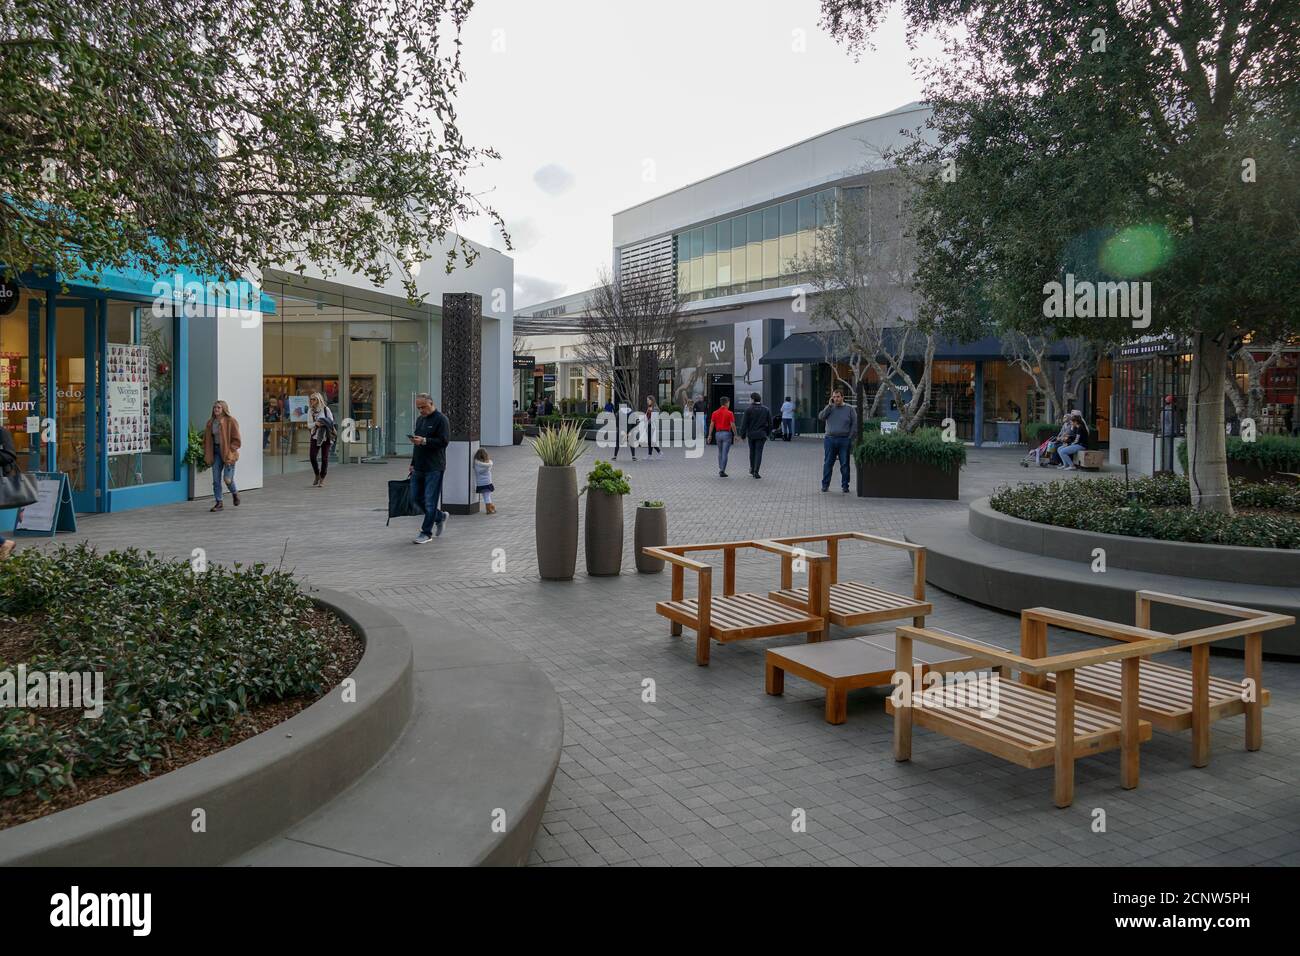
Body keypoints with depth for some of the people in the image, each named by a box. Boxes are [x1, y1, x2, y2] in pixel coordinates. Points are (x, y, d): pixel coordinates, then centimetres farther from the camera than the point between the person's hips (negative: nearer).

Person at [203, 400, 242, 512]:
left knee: (227, 479, -8)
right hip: (215, 452, 5)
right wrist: (207, 454, 6)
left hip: (228, 453, -5)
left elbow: (236, 440, -9)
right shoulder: (210, 422, 8)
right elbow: (207, 439, 15)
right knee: (216, 479, 2)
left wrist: (229, 452, -16)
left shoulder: (231, 421, -8)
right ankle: (219, 503, 11)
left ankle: (235, 493, 24)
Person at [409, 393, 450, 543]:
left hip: (434, 468, -8)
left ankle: (426, 533, 4)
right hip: (419, 467, 8)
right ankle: (440, 517, 29)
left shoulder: (441, 419, -8)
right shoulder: (420, 420, 17)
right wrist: (413, 463, 20)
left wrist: (424, 441, -24)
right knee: (416, 498, 11)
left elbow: (444, 441, -17)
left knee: (430, 501, -4)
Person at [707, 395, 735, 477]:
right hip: (727, 433, -4)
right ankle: (722, 471, -4)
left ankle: (720, 469, 22)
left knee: (720, 452, 19)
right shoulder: (729, 413, -8)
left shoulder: (715, 413, 3)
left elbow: (711, 425, 1)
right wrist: (735, 435, -2)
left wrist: (710, 435, 5)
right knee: (725, 453, -2)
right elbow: (732, 425, -12)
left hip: (718, 433, 4)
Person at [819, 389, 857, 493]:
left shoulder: (849, 409, 5)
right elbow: (821, 417, -7)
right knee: (828, 463, 3)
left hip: (844, 440, -1)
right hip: (830, 439, 1)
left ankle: (845, 485, 10)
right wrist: (830, 405, -9)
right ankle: (825, 485, 10)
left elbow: (855, 424, 3)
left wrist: (850, 437, -5)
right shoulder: (829, 408, 10)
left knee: (845, 464, 3)